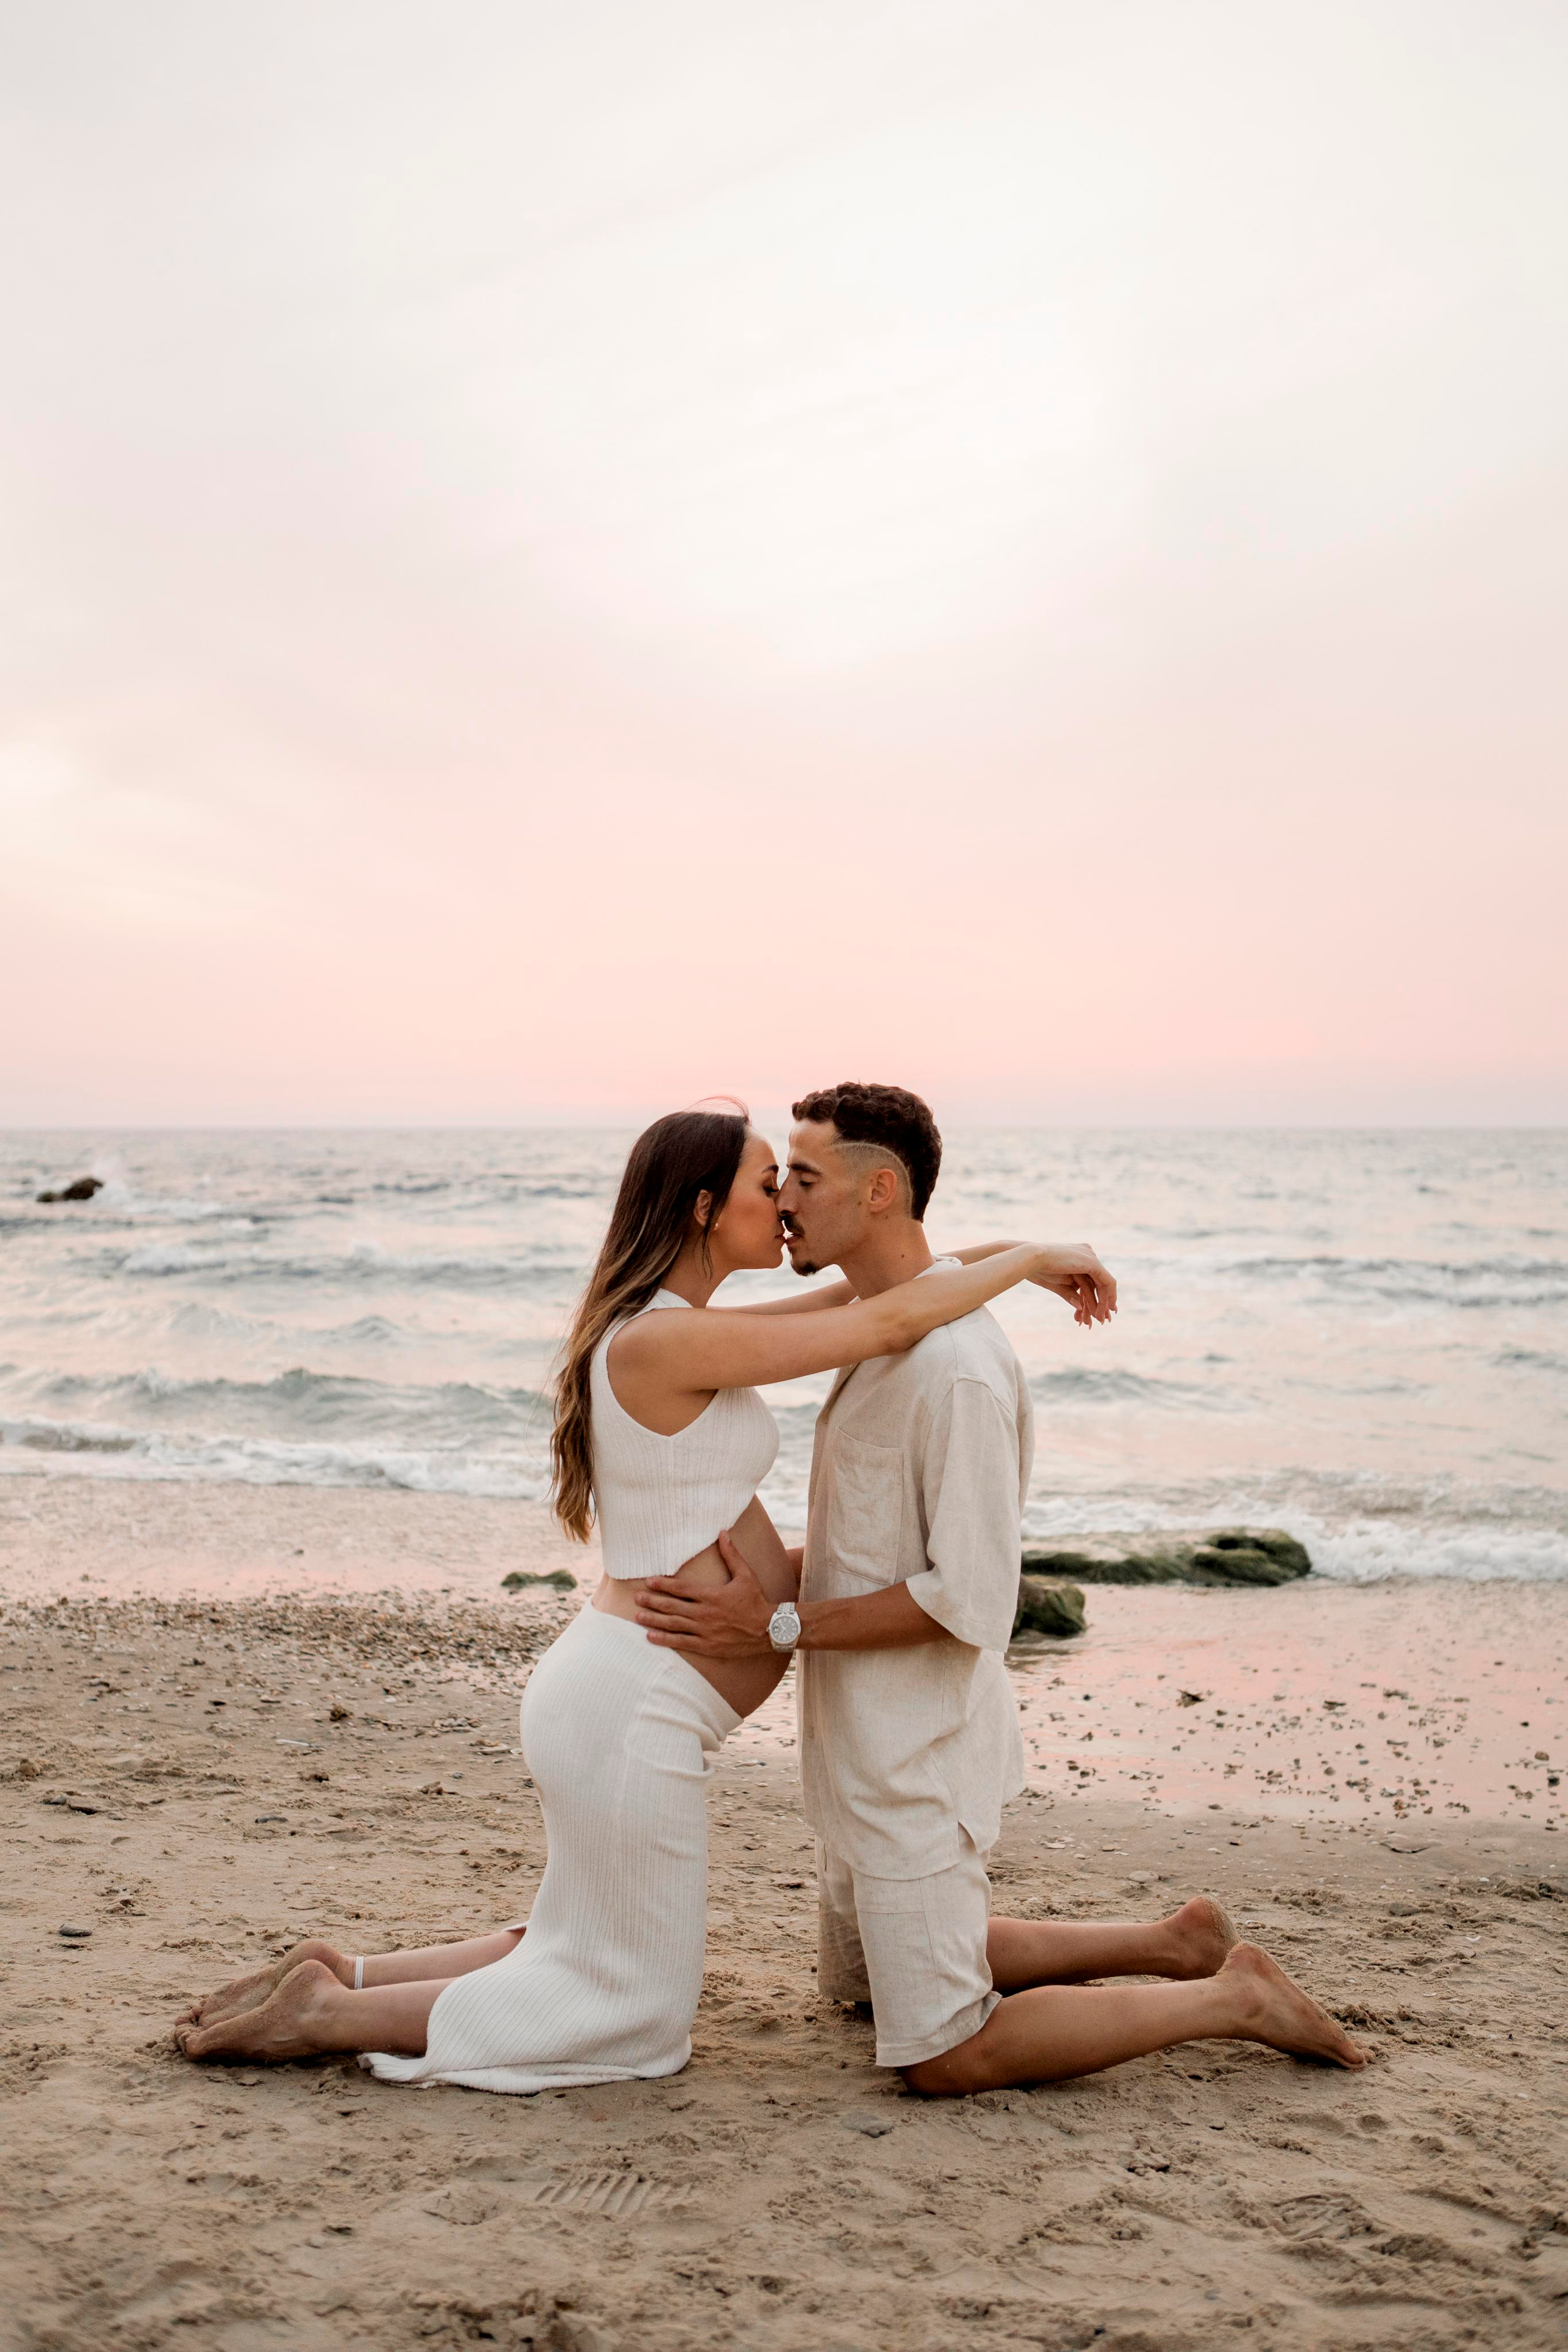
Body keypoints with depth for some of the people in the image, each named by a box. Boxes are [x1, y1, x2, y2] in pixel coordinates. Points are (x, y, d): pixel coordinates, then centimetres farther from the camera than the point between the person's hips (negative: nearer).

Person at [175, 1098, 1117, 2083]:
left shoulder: (669, 1329, 8)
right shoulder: (664, 1340, -21)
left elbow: (855, 1295, 15)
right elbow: (884, 1325, -20)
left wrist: (995, 1253, 9)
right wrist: (1032, 1258, -7)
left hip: (624, 1695, 10)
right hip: (633, 1711, -10)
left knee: (579, 1960, 26)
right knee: (640, 2020, 9)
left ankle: (342, 1975, 20)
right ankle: (327, 2015, 7)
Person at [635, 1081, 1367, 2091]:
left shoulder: (958, 1366, -25)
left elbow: (970, 1599, -26)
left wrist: (777, 1628, -23)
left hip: (918, 1759, -10)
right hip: (869, 1744, 10)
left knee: (944, 2058, -1)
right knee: (860, 1980, 26)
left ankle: (1229, 1999, 10)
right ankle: (1170, 1947, 27)